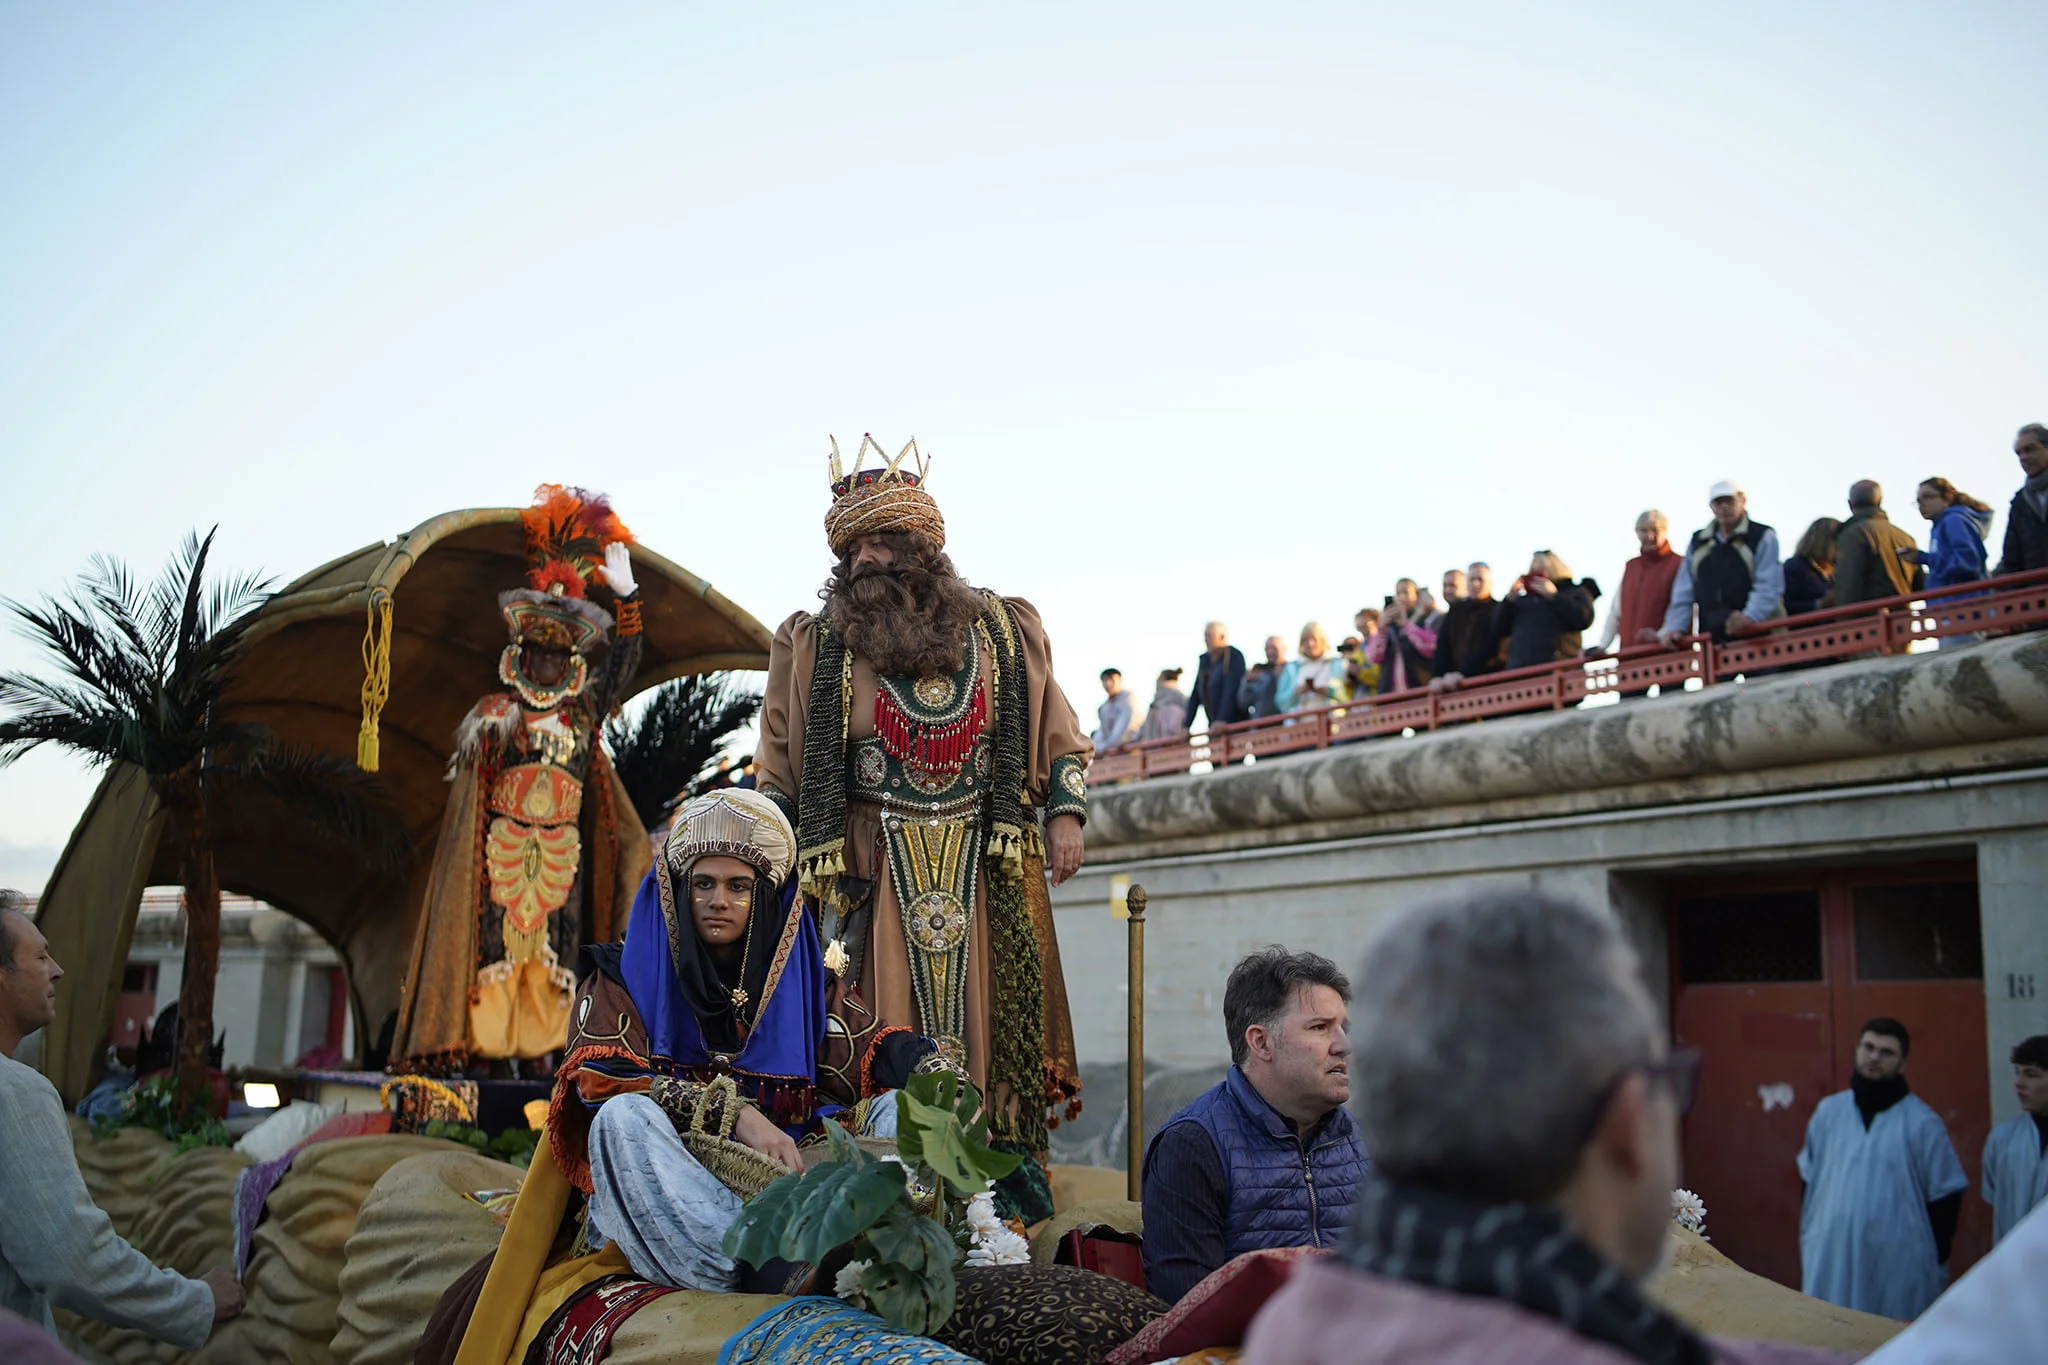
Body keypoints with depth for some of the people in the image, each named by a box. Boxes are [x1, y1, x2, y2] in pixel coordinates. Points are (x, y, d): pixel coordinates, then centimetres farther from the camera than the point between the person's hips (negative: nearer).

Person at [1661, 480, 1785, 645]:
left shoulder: (1763, 537, 3)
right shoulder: (1698, 543, 18)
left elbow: (1768, 587, -9)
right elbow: (1683, 593, 17)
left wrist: (1750, 617, -26)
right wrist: (1675, 627, 4)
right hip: (1712, 640, 4)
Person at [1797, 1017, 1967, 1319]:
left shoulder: (1922, 1122, -3)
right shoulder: (1828, 1111, 8)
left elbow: (1945, 1195, 1)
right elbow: (1809, 1181, 15)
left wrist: (1933, 1260, 0)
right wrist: (1807, 1240, 12)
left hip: (1898, 1263, -3)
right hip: (1830, 1261, 3)